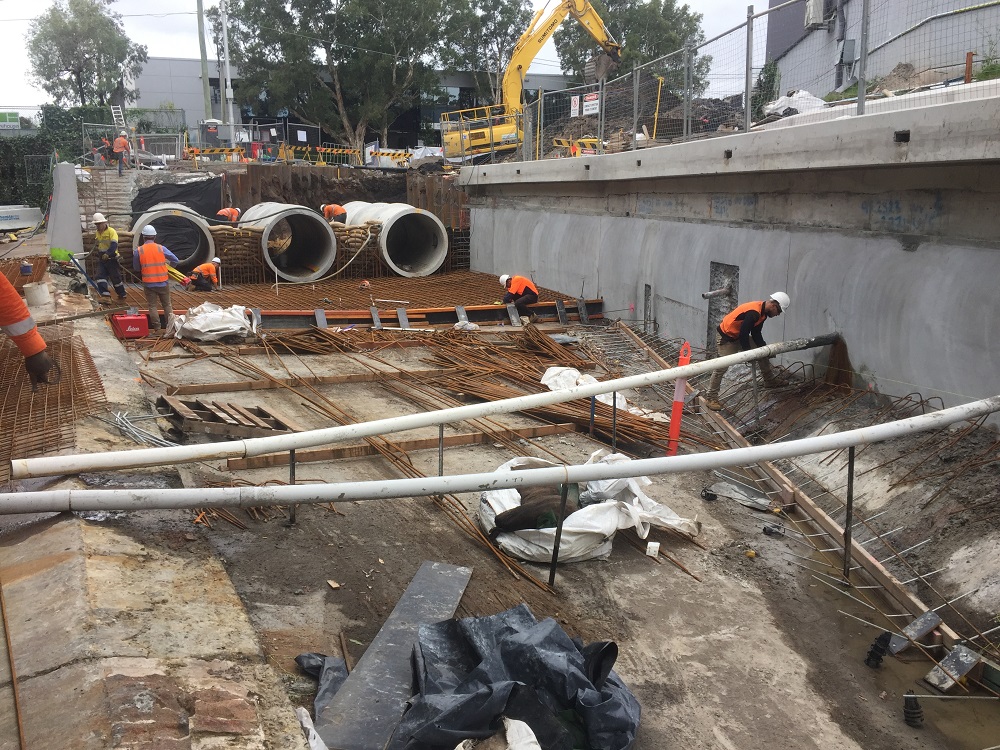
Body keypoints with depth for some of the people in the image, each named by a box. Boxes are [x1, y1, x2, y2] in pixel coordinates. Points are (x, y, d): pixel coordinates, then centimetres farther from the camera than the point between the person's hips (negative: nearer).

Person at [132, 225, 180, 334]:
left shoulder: (138, 251, -4)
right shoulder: (161, 248, -4)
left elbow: (136, 268, 6)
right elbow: (175, 260, 2)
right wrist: (168, 264, 22)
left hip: (148, 283, -1)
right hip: (163, 282, 1)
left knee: (152, 306, 7)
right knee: (167, 304, 11)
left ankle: (157, 328, 4)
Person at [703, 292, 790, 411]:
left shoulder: (763, 312, 1)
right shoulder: (753, 312, -31)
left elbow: (756, 334, 8)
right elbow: (743, 334, -29)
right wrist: (748, 353, -18)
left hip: (741, 336, 10)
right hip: (726, 338, -10)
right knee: (721, 368, -11)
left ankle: (770, 381, 30)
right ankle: (710, 398, -5)